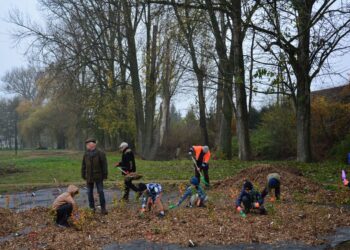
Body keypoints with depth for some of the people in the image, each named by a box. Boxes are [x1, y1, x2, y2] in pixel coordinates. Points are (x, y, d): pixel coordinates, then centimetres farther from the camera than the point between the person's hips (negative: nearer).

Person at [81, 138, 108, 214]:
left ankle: (103, 208, 7)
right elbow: (83, 166, 12)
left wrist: (105, 175, -8)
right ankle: (92, 208, 20)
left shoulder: (100, 153, -7)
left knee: (100, 192, -1)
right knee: (90, 192, 9)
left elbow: (104, 165, -6)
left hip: (98, 176, -4)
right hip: (89, 177, 4)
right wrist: (84, 176, 8)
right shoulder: (86, 154, 5)